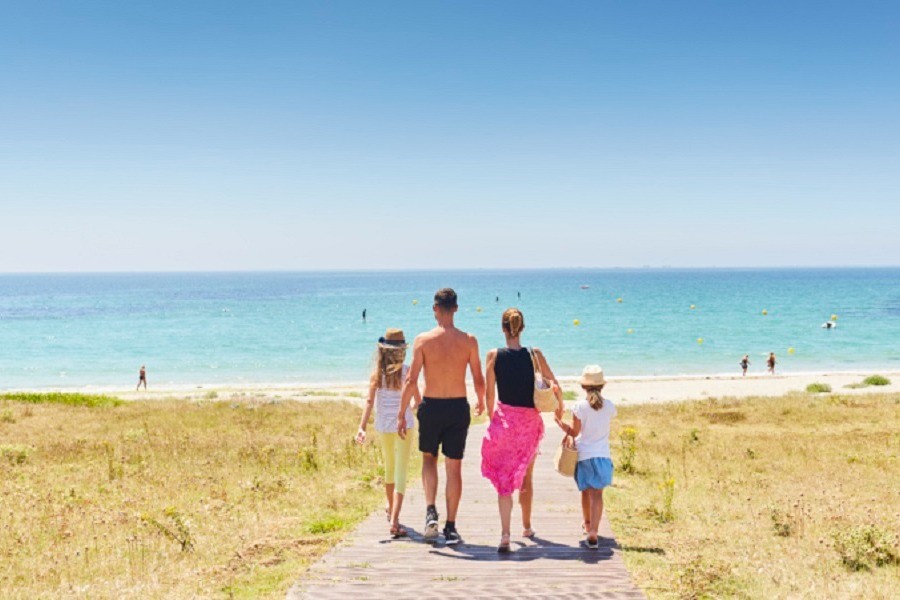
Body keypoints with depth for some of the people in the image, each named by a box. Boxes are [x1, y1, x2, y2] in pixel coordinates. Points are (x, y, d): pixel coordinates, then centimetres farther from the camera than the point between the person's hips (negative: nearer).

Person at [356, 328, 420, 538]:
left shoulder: (378, 372, -2)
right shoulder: (406, 371, -8)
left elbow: (370, 401, -9)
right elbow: (418, 400, -1)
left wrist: (362, 426, -13)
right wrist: (412, 408, 22)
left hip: (383, 426, 3)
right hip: (403, 424, -3)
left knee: (389, 467, 24)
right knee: (401, 472, -4)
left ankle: (391, 509, 43)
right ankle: (394, 520, -17)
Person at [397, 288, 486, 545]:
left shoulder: (423, 340, -7)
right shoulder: (469, 341, -3)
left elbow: (411, 380, -8)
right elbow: (479, 381, 3)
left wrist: (401, 414, 0)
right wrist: (481, 402, 23)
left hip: (431, 407, -1)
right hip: (458, 407, 1)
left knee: (429, 458, 20)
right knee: (454, 467, 8)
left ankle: (431, 512, 1)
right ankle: (451, 528, 13)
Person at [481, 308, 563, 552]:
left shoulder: (494, 356, -8)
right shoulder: (534, 355, -6)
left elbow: (489, 393, -5)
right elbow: (555, 385, -1)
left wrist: (491, 416, 10)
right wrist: (560, 406, 18)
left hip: (505, 418, -1)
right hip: (530, 421, 2)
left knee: (504, 478, 1)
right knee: (526, 477, 19)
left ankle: (505, 534, -12)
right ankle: (526, 527, 33)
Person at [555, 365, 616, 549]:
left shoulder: (580, 406, -11)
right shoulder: (609, 406, -3)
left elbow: (574, 432, -6)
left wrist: (562, 425, 10)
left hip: (583, 455, 0)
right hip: (602, 455, 0)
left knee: (586, 492, 19)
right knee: (597, 494, -4)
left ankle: (588, 524, 38)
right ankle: (593, 532, -18)